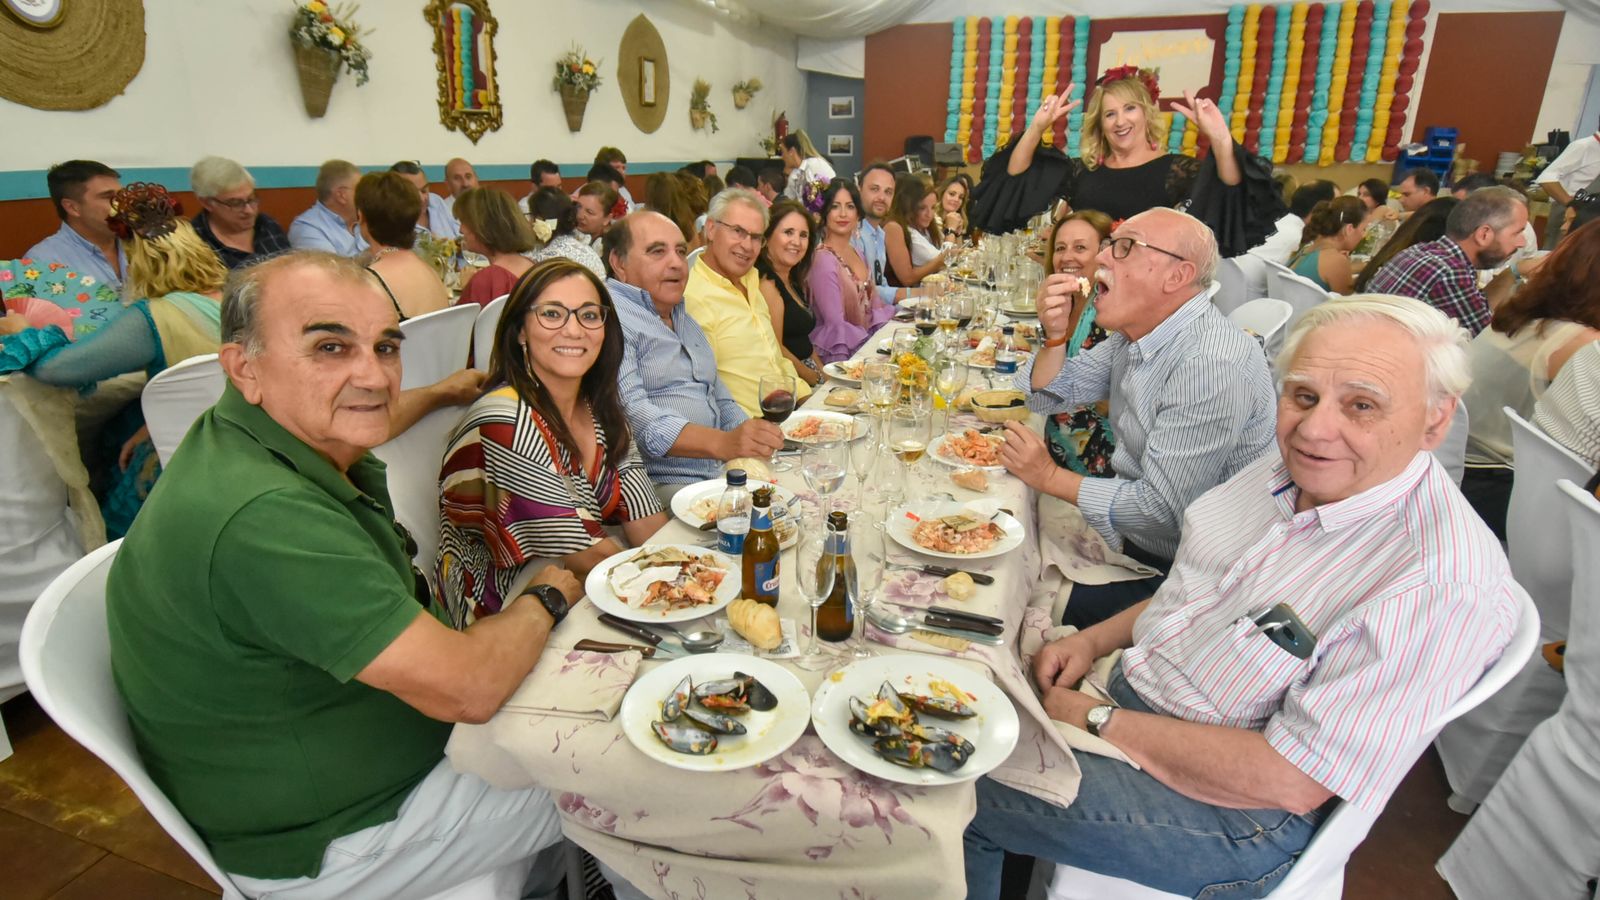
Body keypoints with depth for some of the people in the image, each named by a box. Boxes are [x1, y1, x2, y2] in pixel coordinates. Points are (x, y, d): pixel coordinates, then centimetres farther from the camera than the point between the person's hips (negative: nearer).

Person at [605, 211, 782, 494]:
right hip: (662, 485, -8)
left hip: (726, 472, 9)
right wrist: (722, 443, -33)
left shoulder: (685, 319, 23)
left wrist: (755, 444, 8)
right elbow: (631, 414, -22)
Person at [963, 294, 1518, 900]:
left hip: (1238, 807, -7)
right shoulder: (1299, 464, -2)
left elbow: (1289, 780, -26)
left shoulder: (1443, 585, -28)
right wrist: (1095, 640, 1)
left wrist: (1102, 723, -19)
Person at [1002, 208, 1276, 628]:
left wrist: (1051, 477, -16)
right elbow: (1049, 397, 10)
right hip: (1130, 533, 8)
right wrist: (1055, 335, -10)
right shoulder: (1136, 331, 2)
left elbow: (1160, 509, -26)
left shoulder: (1212, 365, -28)